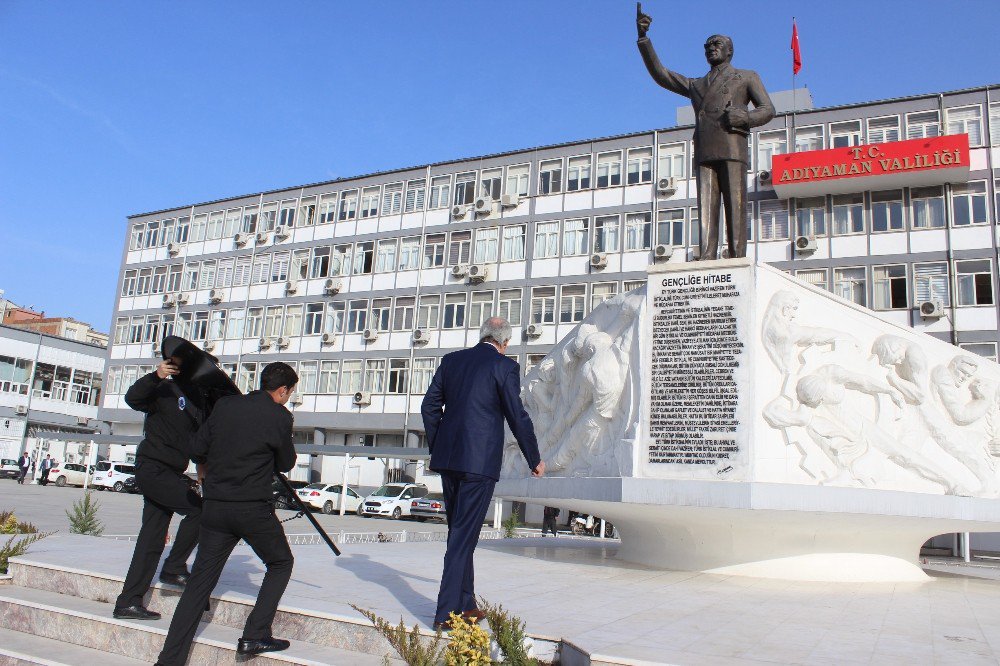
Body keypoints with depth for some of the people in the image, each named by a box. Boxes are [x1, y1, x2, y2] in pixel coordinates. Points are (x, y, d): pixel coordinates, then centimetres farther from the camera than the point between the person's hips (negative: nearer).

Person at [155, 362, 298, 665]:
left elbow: (196, 452, 8)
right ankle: (255, 636, 8)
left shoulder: (225, 405, 5)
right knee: (281, 563, 17)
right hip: (254, 509, -4)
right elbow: (286, 464, 4)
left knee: (200, 581, 11)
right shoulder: (279, 416, -8)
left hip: (215, 507, 5)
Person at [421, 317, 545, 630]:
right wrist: (535, 460, 6)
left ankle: (465, 604, 27)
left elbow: (429, 406, 12)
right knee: (464, 536, -1)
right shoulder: (505, 367, -6)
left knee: (460, 532, 17)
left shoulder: (451, 360, 10)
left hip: (447, 459, 6)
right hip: (479, 462, -6)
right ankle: (446, 613, 1)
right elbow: (518, 417, -6)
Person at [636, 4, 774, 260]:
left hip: (733, 149, -3)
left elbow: (767, 109, 12)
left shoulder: (747, 77, 22)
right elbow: (660, 74, 24)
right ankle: (707, 259, -19)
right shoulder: (695, 85, 32)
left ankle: (738, 260, -16)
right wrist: (643, 37, 15)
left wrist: (743, 117, -11)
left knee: (735, 208, -12)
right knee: (706, 210, -10)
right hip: (704, 154, 3)